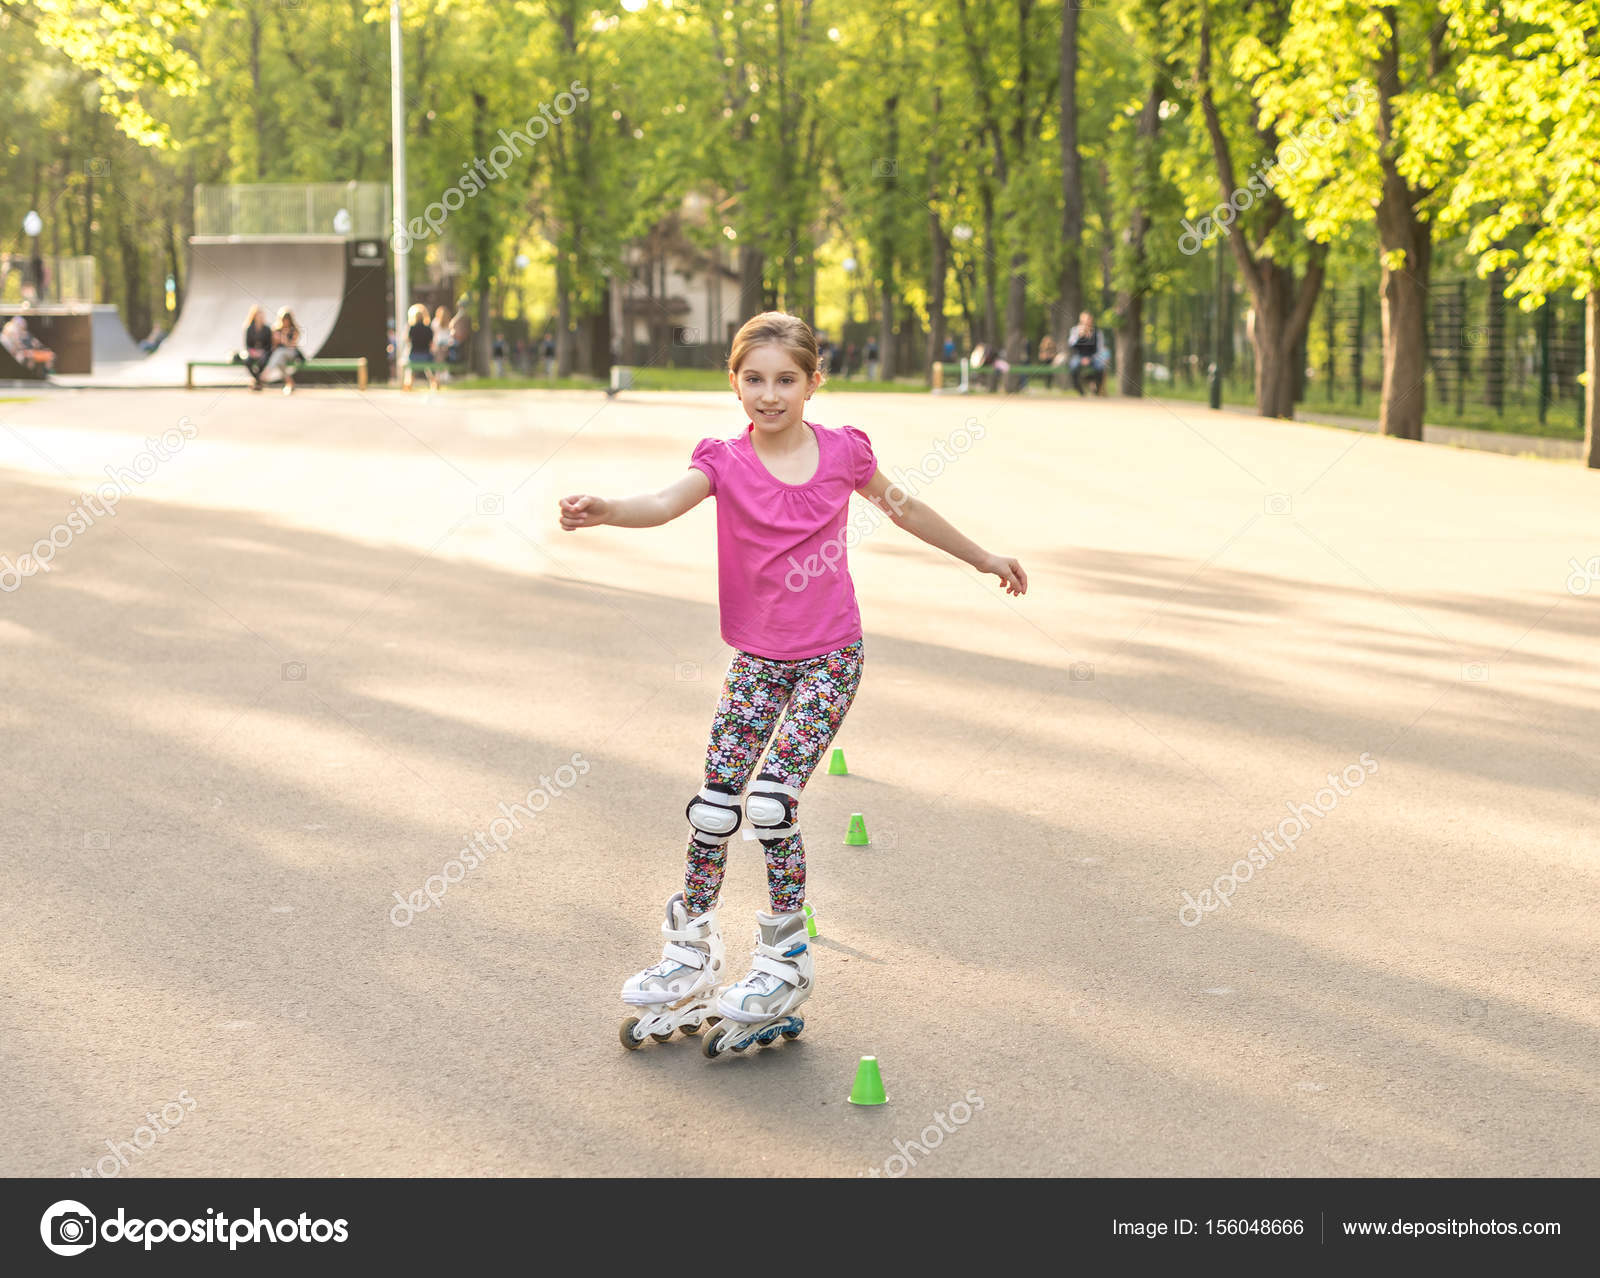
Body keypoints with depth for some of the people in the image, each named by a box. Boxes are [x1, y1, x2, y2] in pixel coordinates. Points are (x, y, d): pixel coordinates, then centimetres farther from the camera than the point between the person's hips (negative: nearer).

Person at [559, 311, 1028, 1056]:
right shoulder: (726, 462, -5)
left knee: (772, 798, -15)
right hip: (758, 658, 2)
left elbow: (906, 510, 13)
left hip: (830, 656, -2)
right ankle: (691, 955, 17)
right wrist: (604, 510, -48)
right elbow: (669, 502, -26)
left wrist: (982, 559, 24)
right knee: (713, 804, 0)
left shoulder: (840, 452, -3)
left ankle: (786, 961, -1)